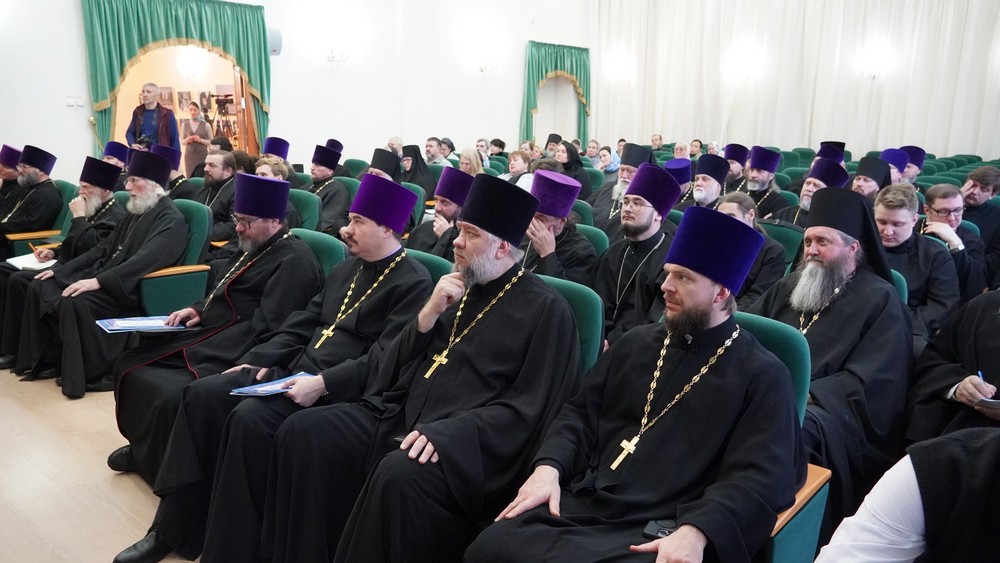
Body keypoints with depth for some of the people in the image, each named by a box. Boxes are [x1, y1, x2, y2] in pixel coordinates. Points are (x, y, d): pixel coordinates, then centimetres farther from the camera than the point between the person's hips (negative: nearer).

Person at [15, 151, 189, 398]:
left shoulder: (170, 220, -14)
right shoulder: (136, 213, 16)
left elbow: (144, 261, -27)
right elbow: (103, 249, 19)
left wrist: (98, 281, -32)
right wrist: (60, 269, 12)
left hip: (131, 291, -10)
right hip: (104, 278, 10)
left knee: (75, 302, -31)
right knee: (40, 288, 2)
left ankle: (94, 373, -14)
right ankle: (49, 360, 10)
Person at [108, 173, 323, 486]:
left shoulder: (294, 262, -16)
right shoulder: (255, 249, 14)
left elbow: (266, 328, -21)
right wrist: (199, 310, 7)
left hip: (229, 354, -11)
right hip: (210, 335, 11)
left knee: (173, 395, -26)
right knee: (129, 366, 12)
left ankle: (154, 461, 3)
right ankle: (144, 447, 25)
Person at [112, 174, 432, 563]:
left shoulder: (414, 283, -10)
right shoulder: (346, 269, 17)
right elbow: (301, 323, 18)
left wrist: (323, 383, -26)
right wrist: (259, 359, 5)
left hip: (337, 389, -9)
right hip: (294, 371, 9)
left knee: (250, 417, -29)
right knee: (203, 394, -5)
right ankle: (172, 528, 3)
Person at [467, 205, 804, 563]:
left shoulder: (762, 376, 1)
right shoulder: (637, 343, 16)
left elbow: (762, 476, -9)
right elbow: (581, 412, 16)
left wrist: (695, 531, -25)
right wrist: (549, 466, -3)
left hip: (659, 533, -4)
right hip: (581, 504, 5)